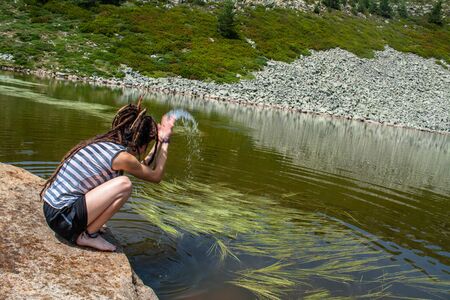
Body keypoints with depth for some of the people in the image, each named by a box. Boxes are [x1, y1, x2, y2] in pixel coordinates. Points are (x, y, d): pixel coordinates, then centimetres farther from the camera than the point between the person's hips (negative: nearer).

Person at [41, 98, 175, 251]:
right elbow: (156, 176, 0)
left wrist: (160, 141, 20)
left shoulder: (102, 141, 9)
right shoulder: (122, 156, -17)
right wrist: (164, 141, 7)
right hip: (63, 218, -9)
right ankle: (88, 236, -3)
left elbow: (142, 168, 22)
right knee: (124, 184, -18)